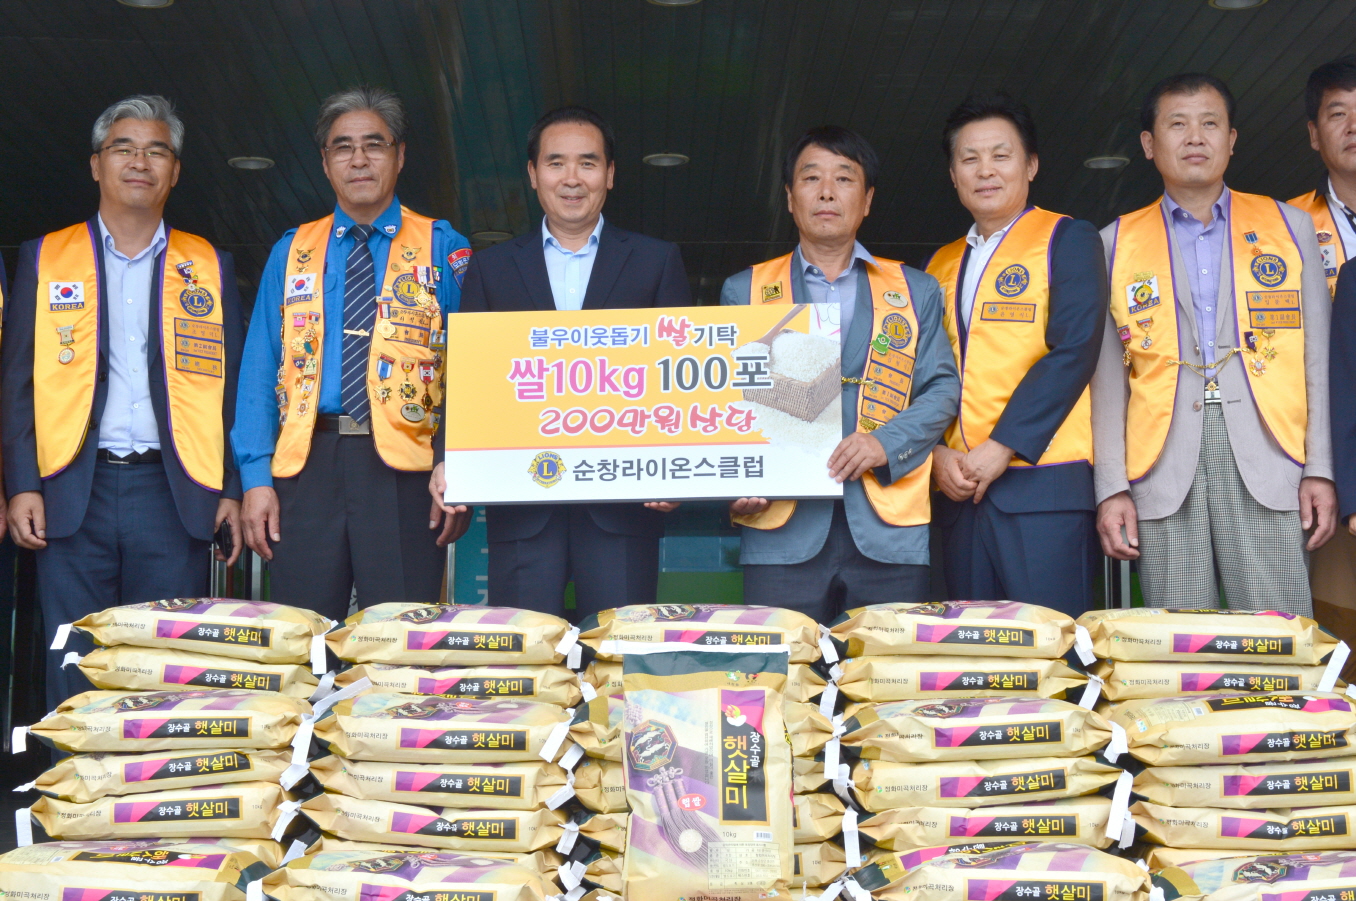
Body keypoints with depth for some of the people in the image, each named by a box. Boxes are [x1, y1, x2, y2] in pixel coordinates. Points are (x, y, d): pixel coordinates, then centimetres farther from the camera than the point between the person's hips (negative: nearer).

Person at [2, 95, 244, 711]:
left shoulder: (209, 267, 11)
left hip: (174, 495, 0)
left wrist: (232, 491, 2)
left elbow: (230, 385, 9)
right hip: (73, 494, 0)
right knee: (74, 675, 3)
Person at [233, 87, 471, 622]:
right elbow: (260, 370, 10)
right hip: (308, 463, 2)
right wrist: (256, 476, 0)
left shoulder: (442, 250, 6)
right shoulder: (291, 253, 14)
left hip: (402, 467, -2)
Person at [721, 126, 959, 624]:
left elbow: (942, 389, 9)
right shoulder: (744, 291, 16)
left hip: (890, 532, 1)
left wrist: (888, 442, -11)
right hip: (783, 533, 0)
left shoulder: (916, 291, 17)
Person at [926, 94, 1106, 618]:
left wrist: (1001, 446, -14)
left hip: (1044, 481, -5)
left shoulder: (1067, 240, 3)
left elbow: (1073, 352, -9)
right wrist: (936, 452, -3)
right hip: (959, 491, 5)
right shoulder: (942, 264, 19)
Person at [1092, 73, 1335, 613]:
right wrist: (1111, 487, 1)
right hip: (1164, 468, 0)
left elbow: (1316, 360, 11)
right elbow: (1108, 373, 9)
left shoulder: (1290, 228, 15)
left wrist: (1320, 470, 2)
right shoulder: (1116, 244, 13)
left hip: (1266, 466, 0)